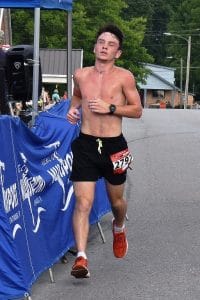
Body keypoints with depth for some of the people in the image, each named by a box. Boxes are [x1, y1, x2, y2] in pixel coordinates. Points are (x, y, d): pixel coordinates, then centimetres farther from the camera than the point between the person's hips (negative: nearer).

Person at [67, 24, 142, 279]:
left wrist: (110, 108, -15)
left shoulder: (124, 77, -5)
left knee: (116, 200, 19)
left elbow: (137, 110, -2)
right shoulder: (81, 75, 5)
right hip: (86, 144, 1)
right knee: (83, 203, -12)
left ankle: (119, 228, 53)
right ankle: (81, 258, -18)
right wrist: (73, 108, 5)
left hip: (113, 146, -1)